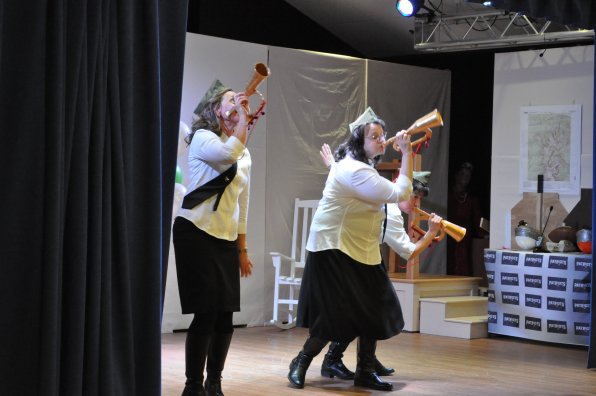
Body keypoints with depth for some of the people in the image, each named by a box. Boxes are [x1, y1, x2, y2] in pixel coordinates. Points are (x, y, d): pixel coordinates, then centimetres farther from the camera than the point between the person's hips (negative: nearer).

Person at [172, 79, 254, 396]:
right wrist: (244, 116, -15)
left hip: (227, 239, 7)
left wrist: (242, 250, 16)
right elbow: (229, 153, -27)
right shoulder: (202, 138, -4)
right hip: (196, 233, -7)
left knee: (225, 316, 3)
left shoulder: (245, 153, 17)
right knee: (206, 313, -9)